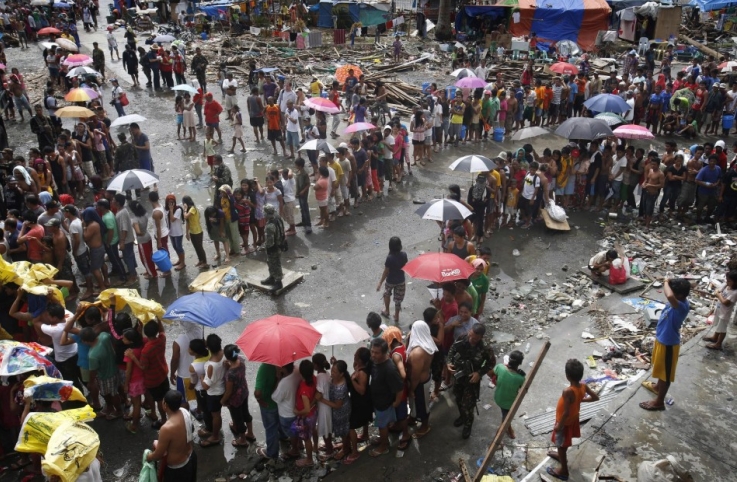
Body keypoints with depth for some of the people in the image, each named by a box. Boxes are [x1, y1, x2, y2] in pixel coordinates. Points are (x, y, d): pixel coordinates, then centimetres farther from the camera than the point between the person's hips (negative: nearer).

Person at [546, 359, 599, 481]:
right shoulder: (583, 386, -19)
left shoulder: (568, 391, -40)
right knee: (564, 442, 31)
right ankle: (561, 455, 56)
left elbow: (566, 412, -33)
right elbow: (596, 397, -2)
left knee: (561, 444, 15)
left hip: (565, 421, -7)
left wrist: (559, 425, -18)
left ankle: (563, 471, 31)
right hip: (574, 418, 7)